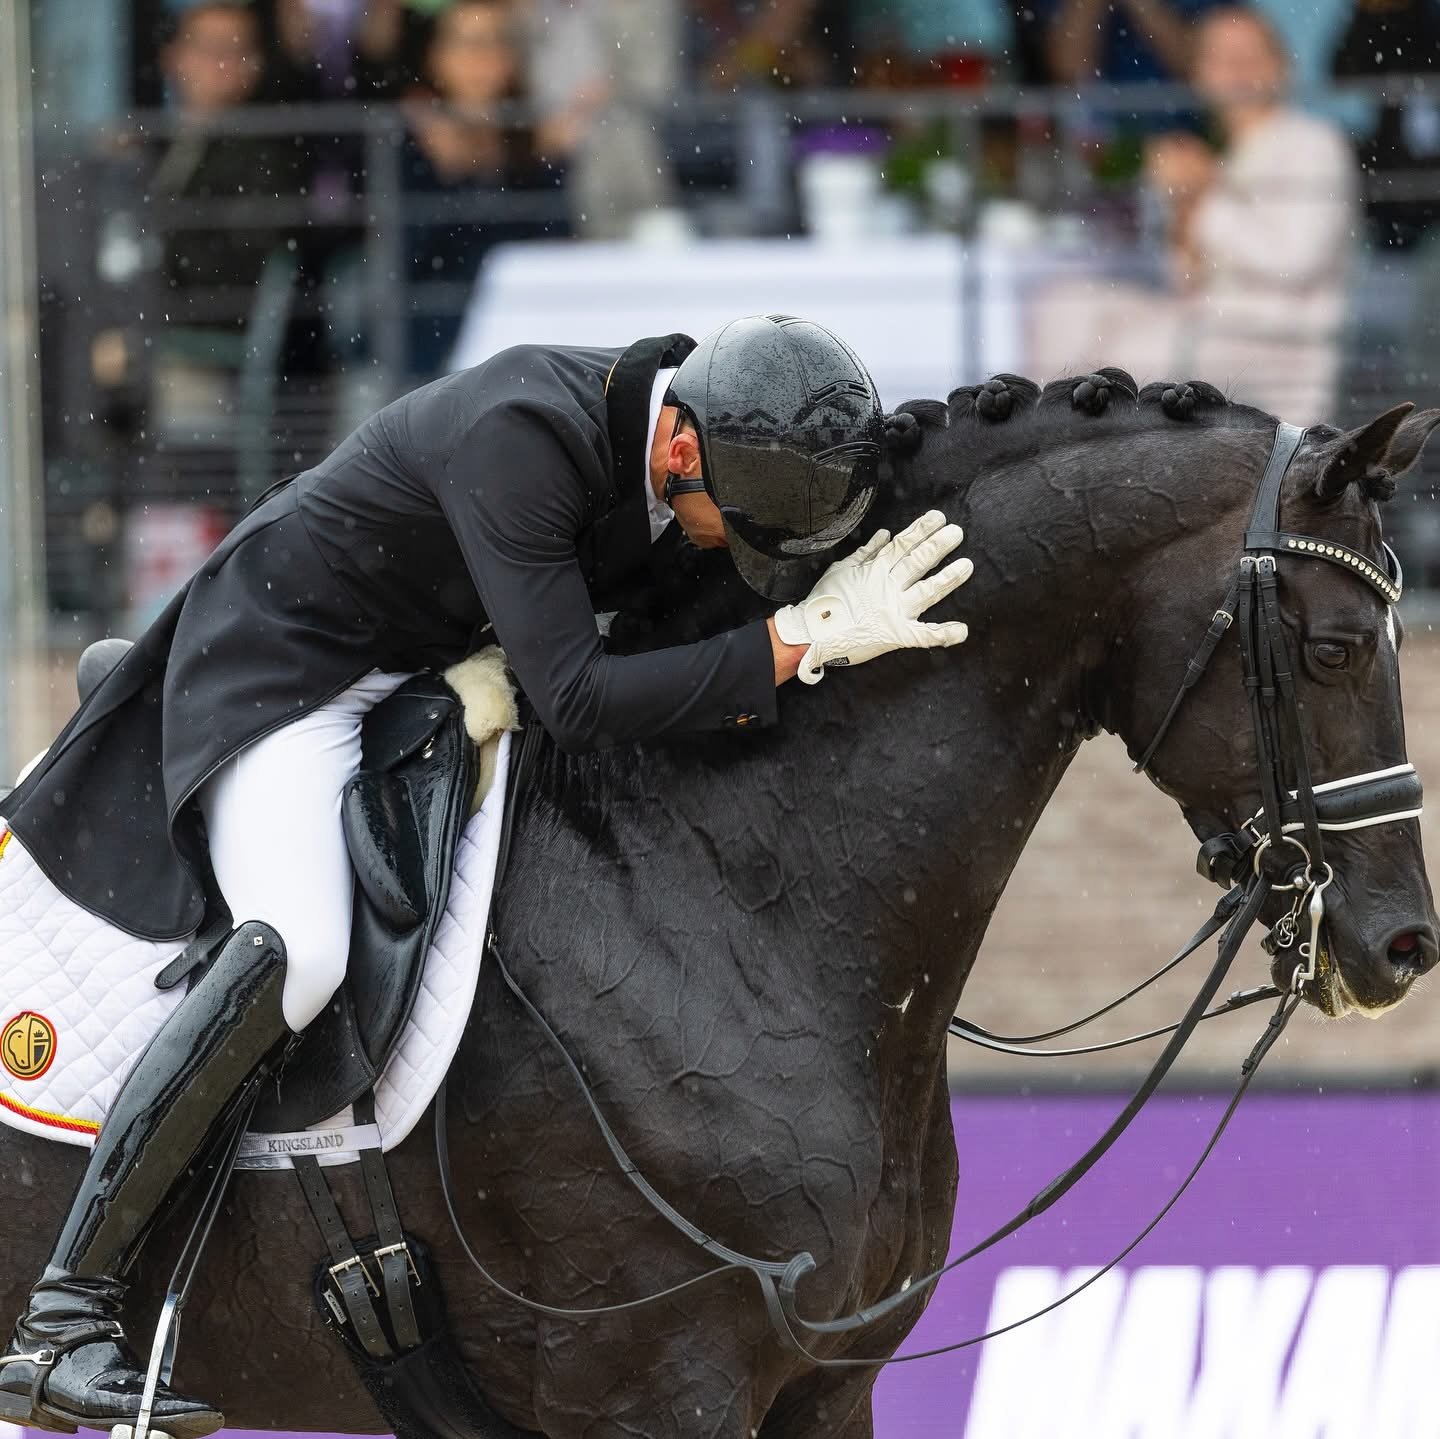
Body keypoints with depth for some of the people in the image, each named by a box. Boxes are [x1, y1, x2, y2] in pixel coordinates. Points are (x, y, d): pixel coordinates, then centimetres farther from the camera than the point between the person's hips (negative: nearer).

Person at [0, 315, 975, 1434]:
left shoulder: (727, 447, -10)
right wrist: (797, 644, -38)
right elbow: (576, 703, -37)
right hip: (282, 672, -9)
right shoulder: (520, 433, -35)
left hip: (442, 672, 9)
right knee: (297, 952, -32)